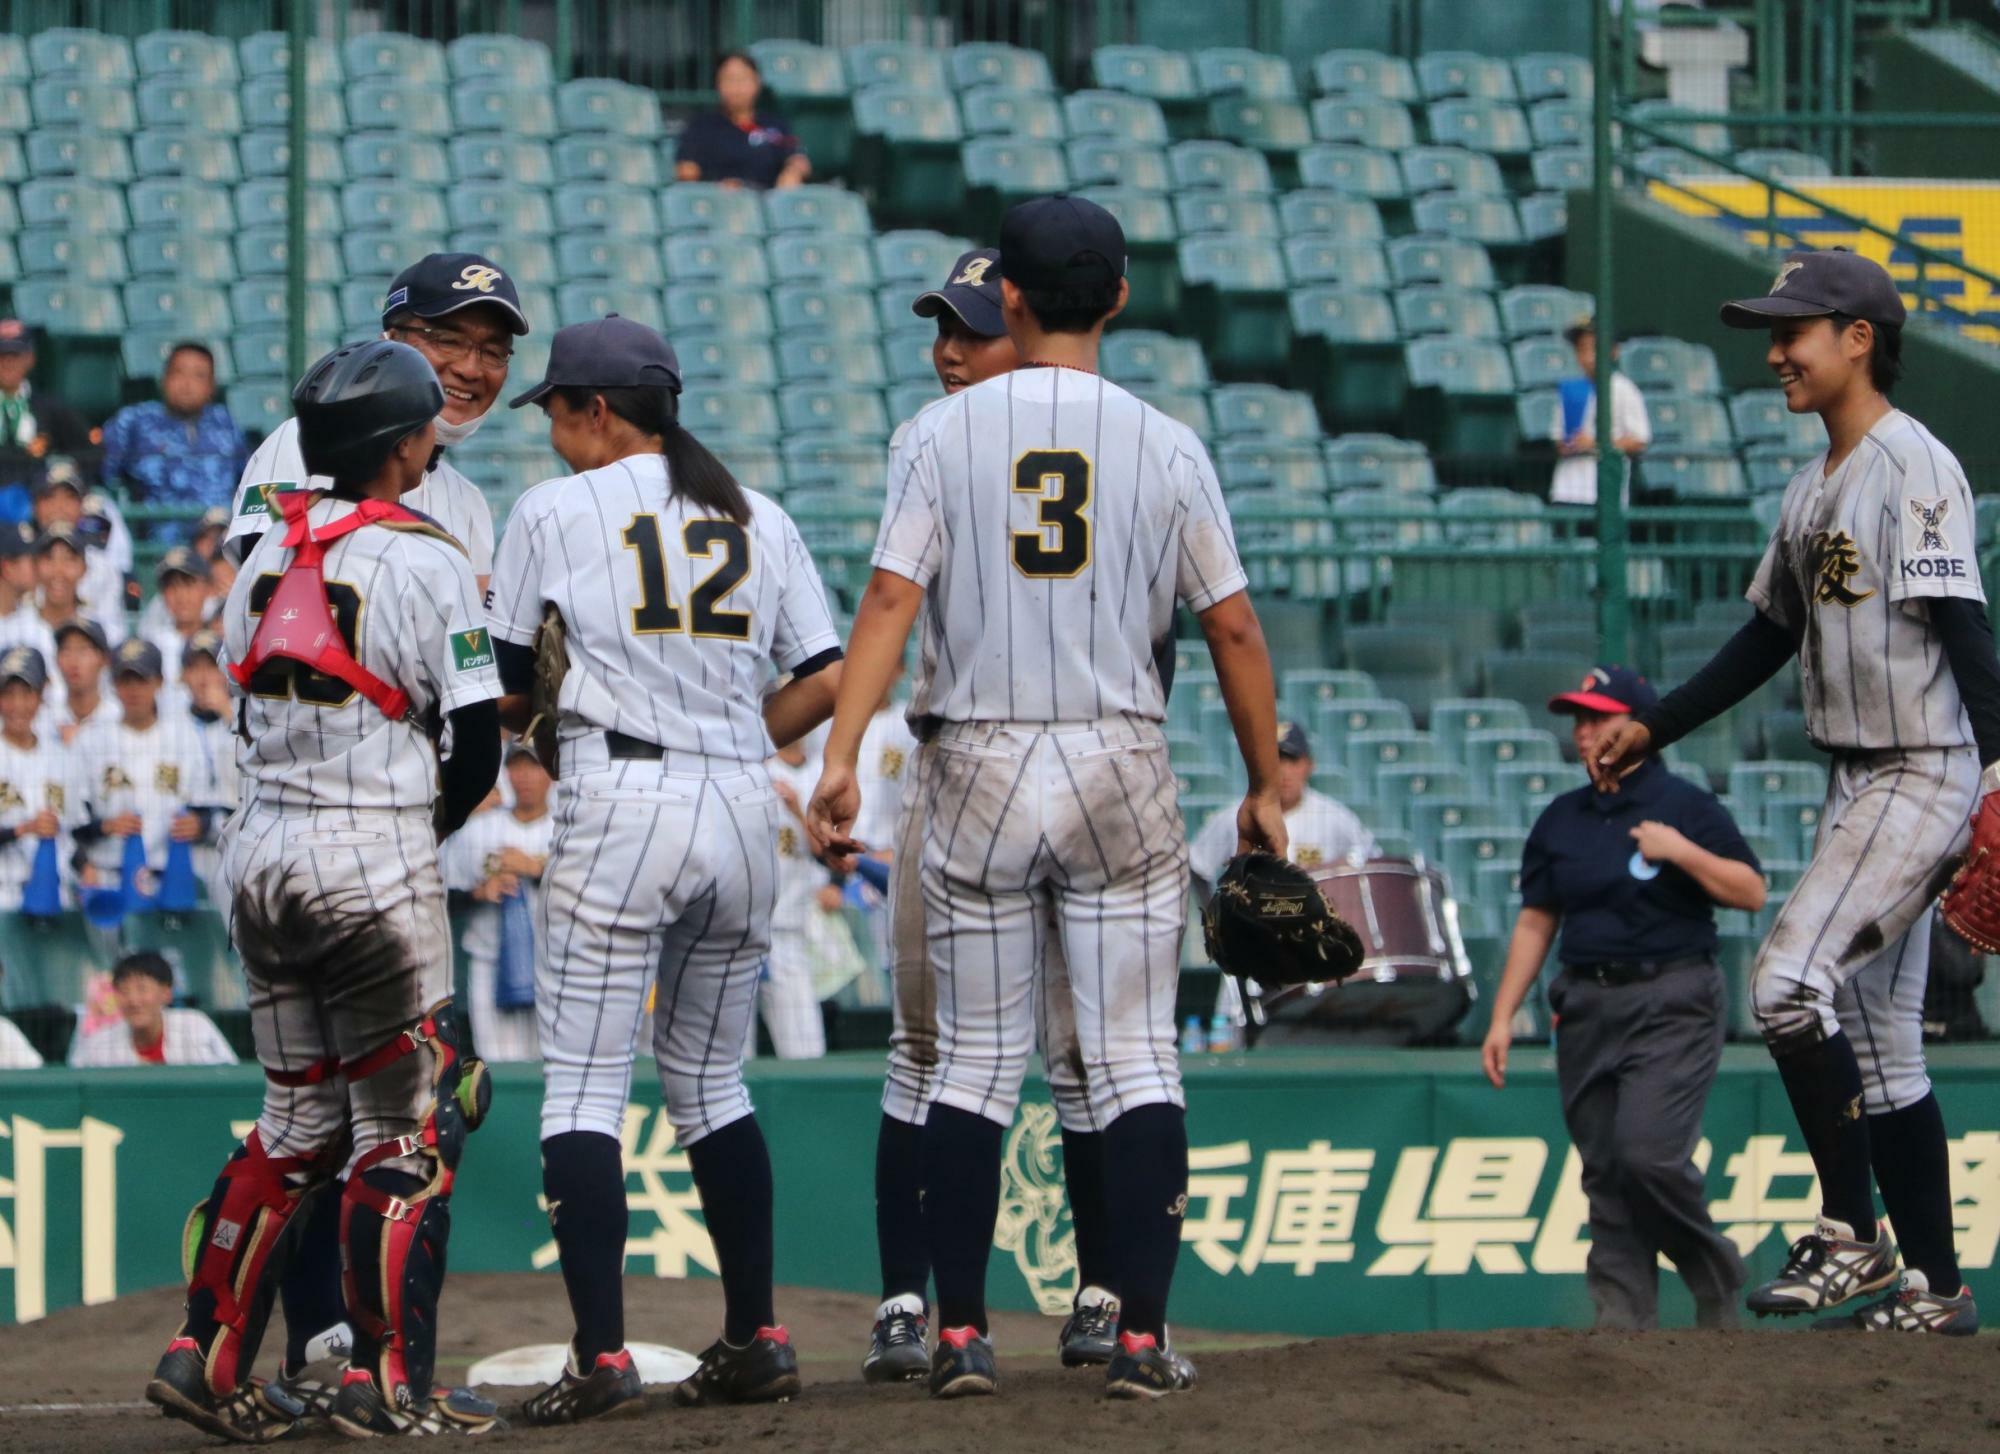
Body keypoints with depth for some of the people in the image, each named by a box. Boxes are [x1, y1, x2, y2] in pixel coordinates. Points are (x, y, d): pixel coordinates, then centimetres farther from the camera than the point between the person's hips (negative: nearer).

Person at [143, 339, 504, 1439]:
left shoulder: (269, 551, 9)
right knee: (406, 1128, 2)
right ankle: (387, 1380, 1)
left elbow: (242, 688, 14)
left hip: (258, 854, 7)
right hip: (372, 865, -7)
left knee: (298, 1121, 16)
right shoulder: (423, 560, -9)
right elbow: (476, 739, -11)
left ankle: (207, 1353, 10)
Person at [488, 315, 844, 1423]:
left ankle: (600, 1354, -14)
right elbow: (827, 681, 8)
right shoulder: (761, 519, 14)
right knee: (709, 1083, 17)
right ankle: (756, 1340, 14)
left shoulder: (554, 512, 2)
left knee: (582, 1085, -4)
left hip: (618, 802, -5)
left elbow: (504, 690, 5)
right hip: (742, 811, 5)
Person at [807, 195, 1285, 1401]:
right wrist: (1265, 788, 11)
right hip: (1123, 769, 0)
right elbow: (1234, 630, 2)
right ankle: (1142, 1336, -2)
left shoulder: (946, 432, -1)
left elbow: (892, 597, -11)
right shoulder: (1164, 446, 1)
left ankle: (962, 1334, 5)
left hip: (982, 767, 0)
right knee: (1137, 1060, 3)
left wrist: (841, 757, -15)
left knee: (977, 1060, 8)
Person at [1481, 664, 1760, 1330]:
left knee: (1647, 1151, -19)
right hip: (1587, 1010, 5)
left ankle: (1715, 1274, 3)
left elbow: (1752, 892, -3)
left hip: (1673, 1005, -5)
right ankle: (1624, 1323, 4)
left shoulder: (1685, 806, -1)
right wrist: (1503, 1016, 9)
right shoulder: (1561, 820, 13)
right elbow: (1535, 923, 15)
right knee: (1605, 1174, 2)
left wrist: (1681, 851, -16)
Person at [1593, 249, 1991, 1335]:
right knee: (1877, 1043, 9)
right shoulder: (1811, 490, 16)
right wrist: (1654, 729, 25)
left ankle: (1850, 1236, -11)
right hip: (1856, 786, 10)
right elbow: (1768, 638, 25)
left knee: (1789, 982, -19)